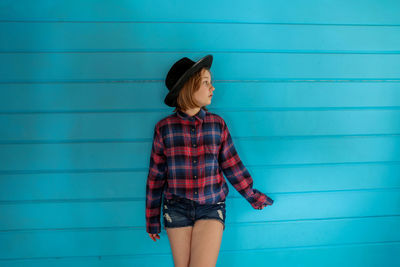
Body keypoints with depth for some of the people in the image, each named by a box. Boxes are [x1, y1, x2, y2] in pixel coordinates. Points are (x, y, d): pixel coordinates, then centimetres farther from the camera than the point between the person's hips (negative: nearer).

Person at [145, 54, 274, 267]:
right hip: (177, 209, 0)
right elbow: (156, 175, 2)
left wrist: (253, 196, 14)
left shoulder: (217, 124, 0)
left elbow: (232, 165, 9)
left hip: (211, 208, 0)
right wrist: (152, 218, 7)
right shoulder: (164, 128, -3)